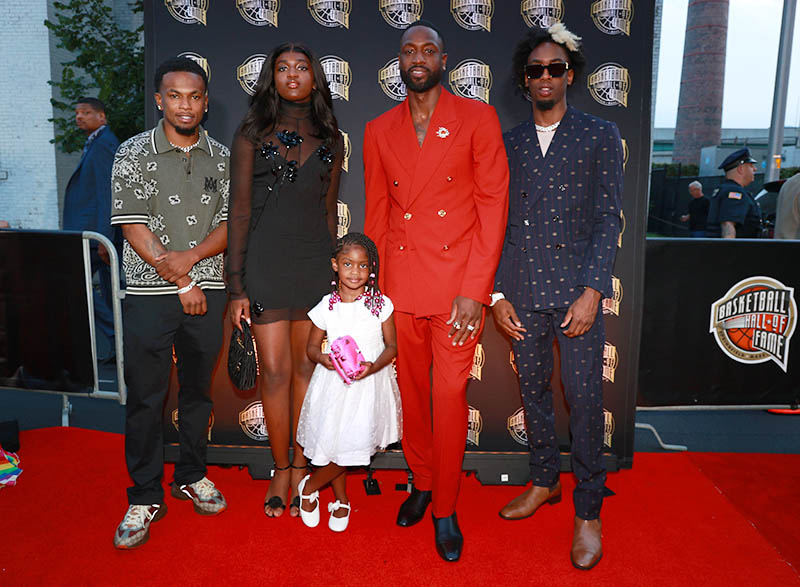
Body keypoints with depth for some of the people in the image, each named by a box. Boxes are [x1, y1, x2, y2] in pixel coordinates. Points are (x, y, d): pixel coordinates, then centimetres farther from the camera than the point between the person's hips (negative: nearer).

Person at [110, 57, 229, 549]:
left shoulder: (221, 158, 8)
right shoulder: (134, 154, 0)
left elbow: (231, 223, 2)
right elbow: (134, 227, -7)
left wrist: (191, 257, -15)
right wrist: (181, 284, -11)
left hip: (208, 291, 3)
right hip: (151, 293, -2)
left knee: (199, 389, 12)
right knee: (146, 397, 3)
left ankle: (192, 475, 31)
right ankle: (145, 498, 18)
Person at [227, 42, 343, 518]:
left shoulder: (330, 139, 10)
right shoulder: (252, 134, 2)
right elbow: (240, 212, -1)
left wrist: (335, 272, 10)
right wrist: (236, 285, -7)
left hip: (315, 260, 2)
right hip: (265, 260, -2)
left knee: (306, 368, 8)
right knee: (275, 371, 0)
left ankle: (300, 468, 22)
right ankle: (281, 470, 19)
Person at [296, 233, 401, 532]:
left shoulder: (381, 304, -5)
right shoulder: (326, 307, -3)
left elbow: (392, 345, 1)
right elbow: (311, 346, 8)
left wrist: (374, 366, -18)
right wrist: (322, 358, -15)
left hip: (370, 384, 0)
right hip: (334, 384, 0)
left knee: (354, 444, 1)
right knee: (334, 443, 3)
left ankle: (310, 486, 28)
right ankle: (341, 500, 33)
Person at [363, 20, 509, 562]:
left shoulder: (478, 119, 2)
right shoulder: (379, 131, 11)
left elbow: (494, 205, -3)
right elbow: (376, 215, 12)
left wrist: (474, 292, -10)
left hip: (458, 287, -2)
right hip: (399, 288, 3)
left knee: (450, 397, 1)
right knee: (412, 391, 12)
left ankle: (445, 507, 21)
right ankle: (422, 482, 35)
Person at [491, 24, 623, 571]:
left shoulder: (600, 135, 4)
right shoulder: (509, 142, 12)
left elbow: (609, 218, -1)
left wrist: (592, 290, -11)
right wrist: (498, 293, 2)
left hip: (576, 293, -3)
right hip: (523, 294, 3)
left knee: (585, 401, 0)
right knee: (534, 391, 13)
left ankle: (588, 511, 17)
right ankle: (545, 481, 33)